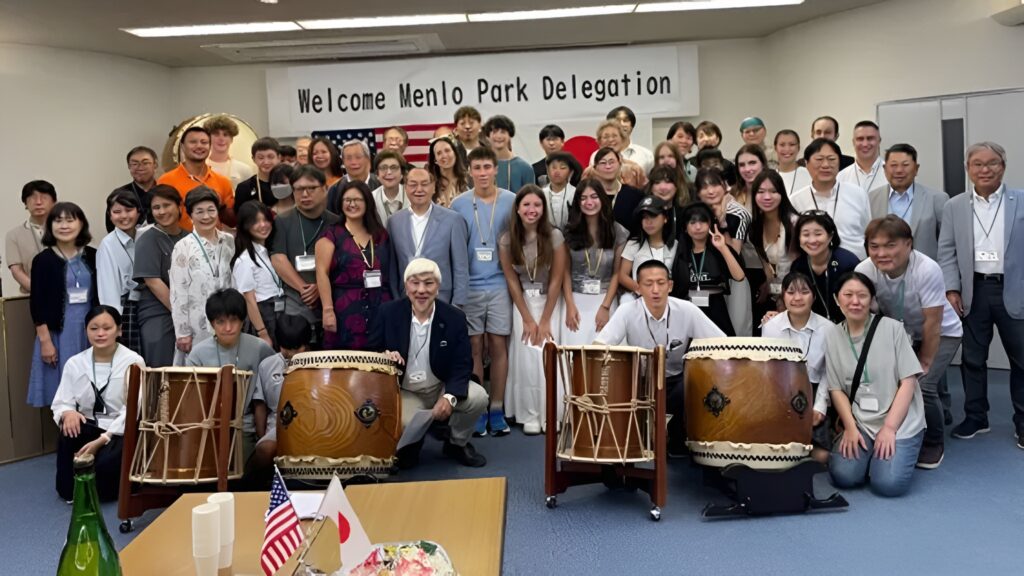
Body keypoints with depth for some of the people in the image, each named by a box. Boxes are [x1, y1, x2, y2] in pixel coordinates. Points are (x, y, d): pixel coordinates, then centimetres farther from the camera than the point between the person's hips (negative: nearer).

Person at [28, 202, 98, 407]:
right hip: (58, 331, -3)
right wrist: (45, 340, -10)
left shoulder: (92, 256, 5)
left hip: (90, 329, 3)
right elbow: (37, 303, -5)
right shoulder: (43, 260, -3)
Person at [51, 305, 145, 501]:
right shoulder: (75, 363, 3)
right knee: (68, 433, -31)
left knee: (106, 461, -32)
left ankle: (98, 491, 6)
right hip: (89, 427, 3)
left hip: (122, 431, -3)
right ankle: (69, 489, -7)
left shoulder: (133, 362, -10)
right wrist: (67, 413, -25)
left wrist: (102, 440, -25)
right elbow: (61, 403, 2)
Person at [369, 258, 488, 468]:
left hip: (443, 386, 2)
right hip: (406, 392, -1)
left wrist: (450, 396, -29)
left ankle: (457, 443, 6)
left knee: (478, 397, -26)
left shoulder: (455, 317, -9)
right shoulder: (388, 312, -9)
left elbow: (462, 364, -10)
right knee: (403, 424, -32)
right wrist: (385, 356, -26)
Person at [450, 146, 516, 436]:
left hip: (500, 285, 0)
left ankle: (496, 409, 11)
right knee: (474, 348, 5)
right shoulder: (458, 204, 3)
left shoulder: (512, 201, 2)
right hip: (468, 286, 0)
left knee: (498, 346, 2)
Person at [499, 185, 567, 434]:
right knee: (526, 357, -5)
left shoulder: (554, 236, -12)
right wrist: (528, 319, -7)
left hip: (550, 302, -1)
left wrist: (545, 320, -10)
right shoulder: (506, 240, -8)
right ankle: (530, 416, 3)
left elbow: (556, 280, -9)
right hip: (522, 302, 1)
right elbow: (511, 281, -4)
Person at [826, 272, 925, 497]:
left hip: (900, 422, -2)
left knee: (888, 484, -21)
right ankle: (870, 453, 14)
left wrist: (889, 428, -14)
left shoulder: (892, 328, -7)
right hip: (860, 422, 3)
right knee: (843, 476, -18)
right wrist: (850, 427, -10)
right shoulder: (831, 335, 1)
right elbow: (836, 389, 2)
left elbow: (908, 382, -8)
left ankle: (894, 451, 12)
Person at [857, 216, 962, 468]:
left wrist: (924, 362, -13)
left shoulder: (927, 270, -33)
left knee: (922, 386, -19)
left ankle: (932, 445, 7)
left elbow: (932, 323, -22)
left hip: (941, 334, -3)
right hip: (898, 333, 3)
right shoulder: (864, 271, -25)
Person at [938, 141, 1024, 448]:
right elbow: (947, 252, 4)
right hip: (973, 291, 1)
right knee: (972, 358, 9)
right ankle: (975, 417, 22)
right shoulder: (954, 207, 5)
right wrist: (951, 290, -4)